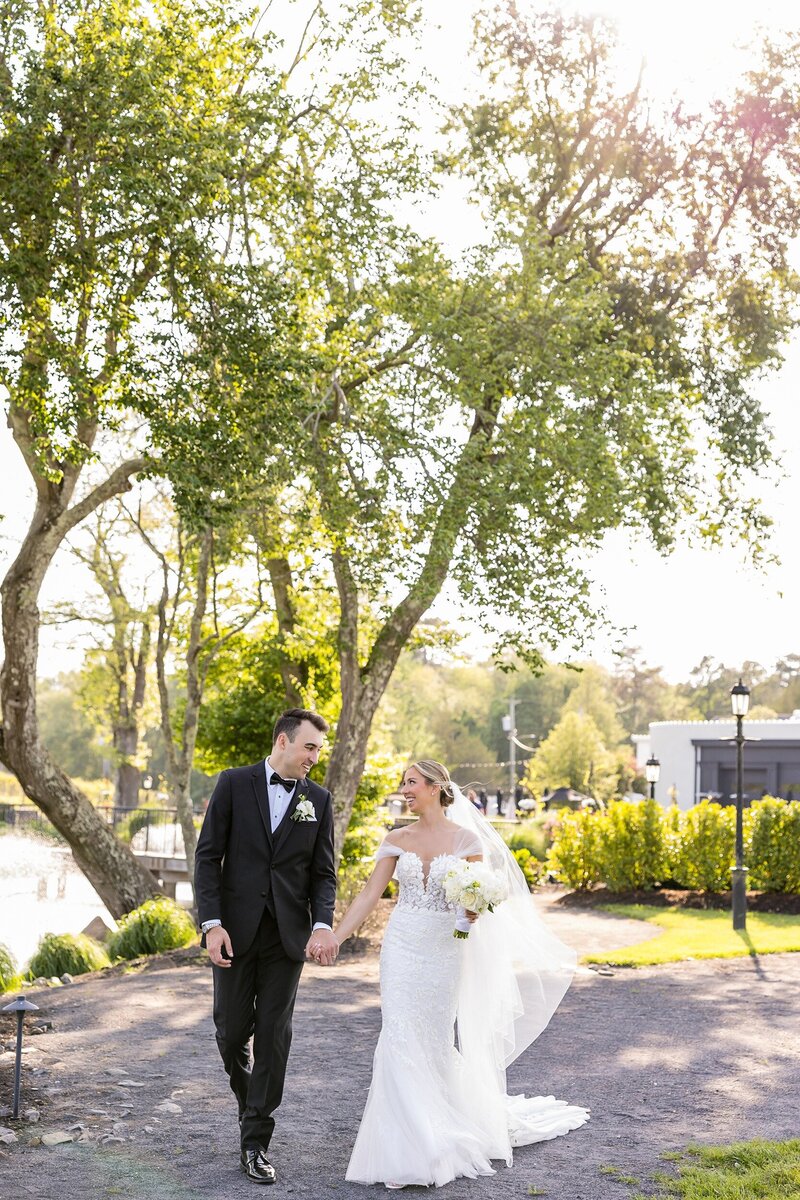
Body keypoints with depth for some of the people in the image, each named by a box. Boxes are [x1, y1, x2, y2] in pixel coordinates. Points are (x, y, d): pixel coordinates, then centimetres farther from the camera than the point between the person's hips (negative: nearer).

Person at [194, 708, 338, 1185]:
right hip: (236, 930, -1)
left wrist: (323, 925, -14)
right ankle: (249, 1098, 36)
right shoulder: (235, 783, 0)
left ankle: (256, 1144, 8)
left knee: (274, 1037, 1)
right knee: (232, 1031, 5)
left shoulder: (319, 800, 5)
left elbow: (323, 873, 4)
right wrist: (212, 923, -11)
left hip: (288, 935, 1)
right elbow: (208, 856, -2)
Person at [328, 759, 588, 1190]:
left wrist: (473, 912, -24)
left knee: (435, 1043, 6)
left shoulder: (468, 839, -3)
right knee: (400, 1041, -4)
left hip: (444, 952, -2)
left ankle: (438, 1142, 28)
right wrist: (333, 938, -6)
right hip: (402, 948, 2)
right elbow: (369, 895, 2)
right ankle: (407, 1152, 6)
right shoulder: (397, 839, 4)